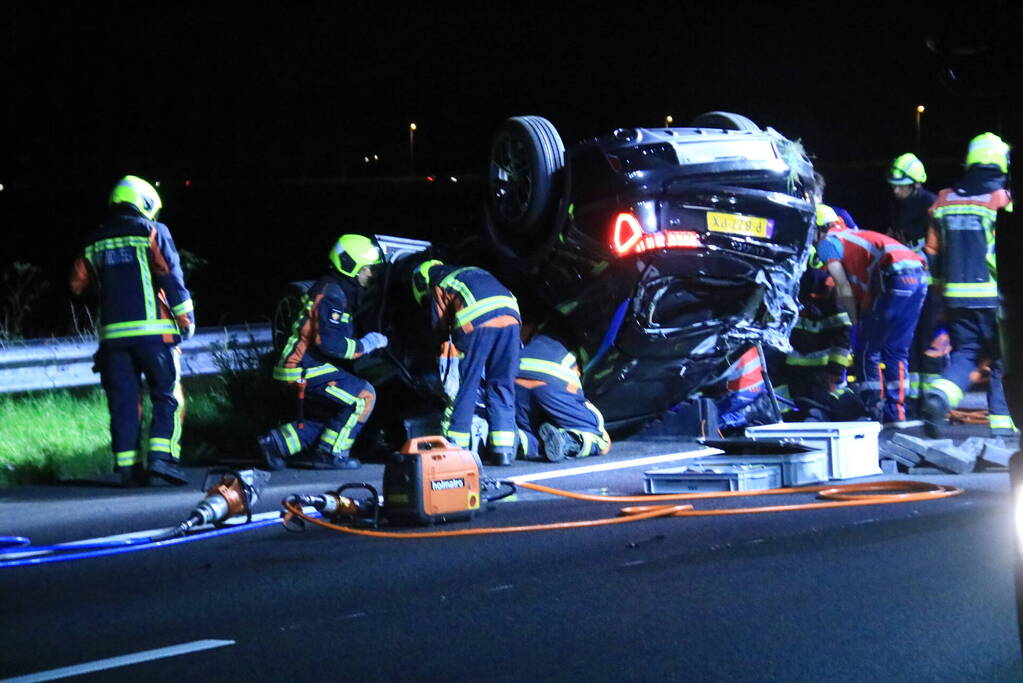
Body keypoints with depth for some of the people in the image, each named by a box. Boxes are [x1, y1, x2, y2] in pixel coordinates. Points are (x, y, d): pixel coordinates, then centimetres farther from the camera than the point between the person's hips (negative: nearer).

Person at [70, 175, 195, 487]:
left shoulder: (94, 242, 13)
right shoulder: (153, 232, 0)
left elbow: (77, 285, 18)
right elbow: (171, 277, -7)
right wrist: (186, 317, -1)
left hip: (113, 332, 4)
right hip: (153, 330, -4)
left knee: (123, 401, 7)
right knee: (167, 394, 2)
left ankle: (128, 466, 3)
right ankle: (162, 454, -12)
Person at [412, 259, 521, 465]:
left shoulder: (439, 286, 20)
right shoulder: (477, 273, 38)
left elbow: (440, 327, 16)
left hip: (476, 324, -5)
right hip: (510, 316, 5)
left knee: (465, 386, 4)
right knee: (502, 385, 10)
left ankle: (455, 446, 4)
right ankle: (503, 448, 5)